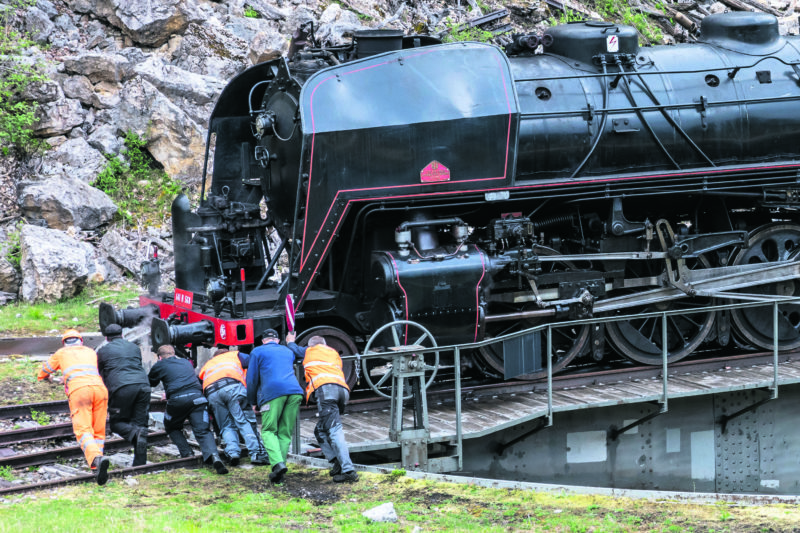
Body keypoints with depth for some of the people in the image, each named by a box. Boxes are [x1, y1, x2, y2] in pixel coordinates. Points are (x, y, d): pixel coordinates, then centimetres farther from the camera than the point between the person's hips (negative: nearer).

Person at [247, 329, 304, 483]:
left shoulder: (257, 352, 15)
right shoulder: (288, 352, 30)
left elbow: (252, 379, 12)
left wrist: (253, 402, 22)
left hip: (273, 391, -4)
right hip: (295, 392, 4)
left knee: (268, 431, -2)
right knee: (285, 433, 7)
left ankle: (278, 463, -26)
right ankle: (279, 474, -3)